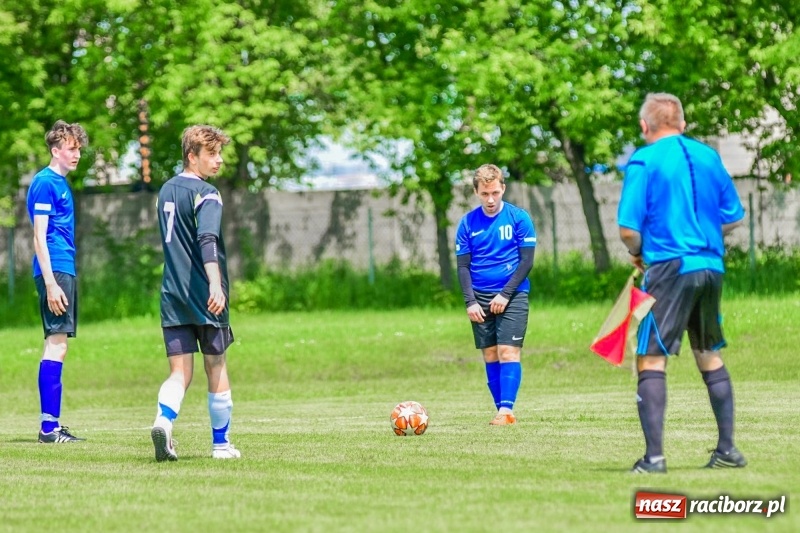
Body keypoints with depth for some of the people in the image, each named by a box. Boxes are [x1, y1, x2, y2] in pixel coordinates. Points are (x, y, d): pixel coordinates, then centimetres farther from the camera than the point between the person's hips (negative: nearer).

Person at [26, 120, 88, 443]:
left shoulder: (61, 183, 17)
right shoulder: (45, 183, -10)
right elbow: (39, 236, -15)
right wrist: (51, 283, -20)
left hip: (65, 271, 10)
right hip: (55, 271, -10)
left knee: (58, 344, 10)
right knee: (56, 344, -11)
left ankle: (52, 424, 13)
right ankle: (48, 427, -11)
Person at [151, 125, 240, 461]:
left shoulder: (166, 191, 15)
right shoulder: (206, 194, -9)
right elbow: (207, 241, -25)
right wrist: (216, 285, -34)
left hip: (172, 296, 6)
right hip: (204, 299, -6)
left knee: (180, 372, 1)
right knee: (216, 367, 9)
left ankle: (163, 420, -27)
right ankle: (221, 443, 18)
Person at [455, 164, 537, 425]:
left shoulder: (519, 218, -2)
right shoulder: (468, 223, 5)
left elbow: (527, 261, -4)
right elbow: (463, 266, 7)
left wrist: (505, 294, -11)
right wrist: (470, 301, -5)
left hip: (512, 296, -3)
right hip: (480, 299, 3)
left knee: (507, 352, -12)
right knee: (490, 355, 2)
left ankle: (507, 409, -16)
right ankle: (502, 410, 5)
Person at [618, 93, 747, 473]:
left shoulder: (644, 161, -7)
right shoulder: (709, 157, 9)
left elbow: (628, 229, -12)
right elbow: (733, 218, 14)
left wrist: (637, 253, 8)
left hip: (669, 270, -6)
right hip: (711, 267, 6)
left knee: (651, 361, -2)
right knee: (710, 357, 19)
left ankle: (654, 457, -11)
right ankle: (728, 450, 21)